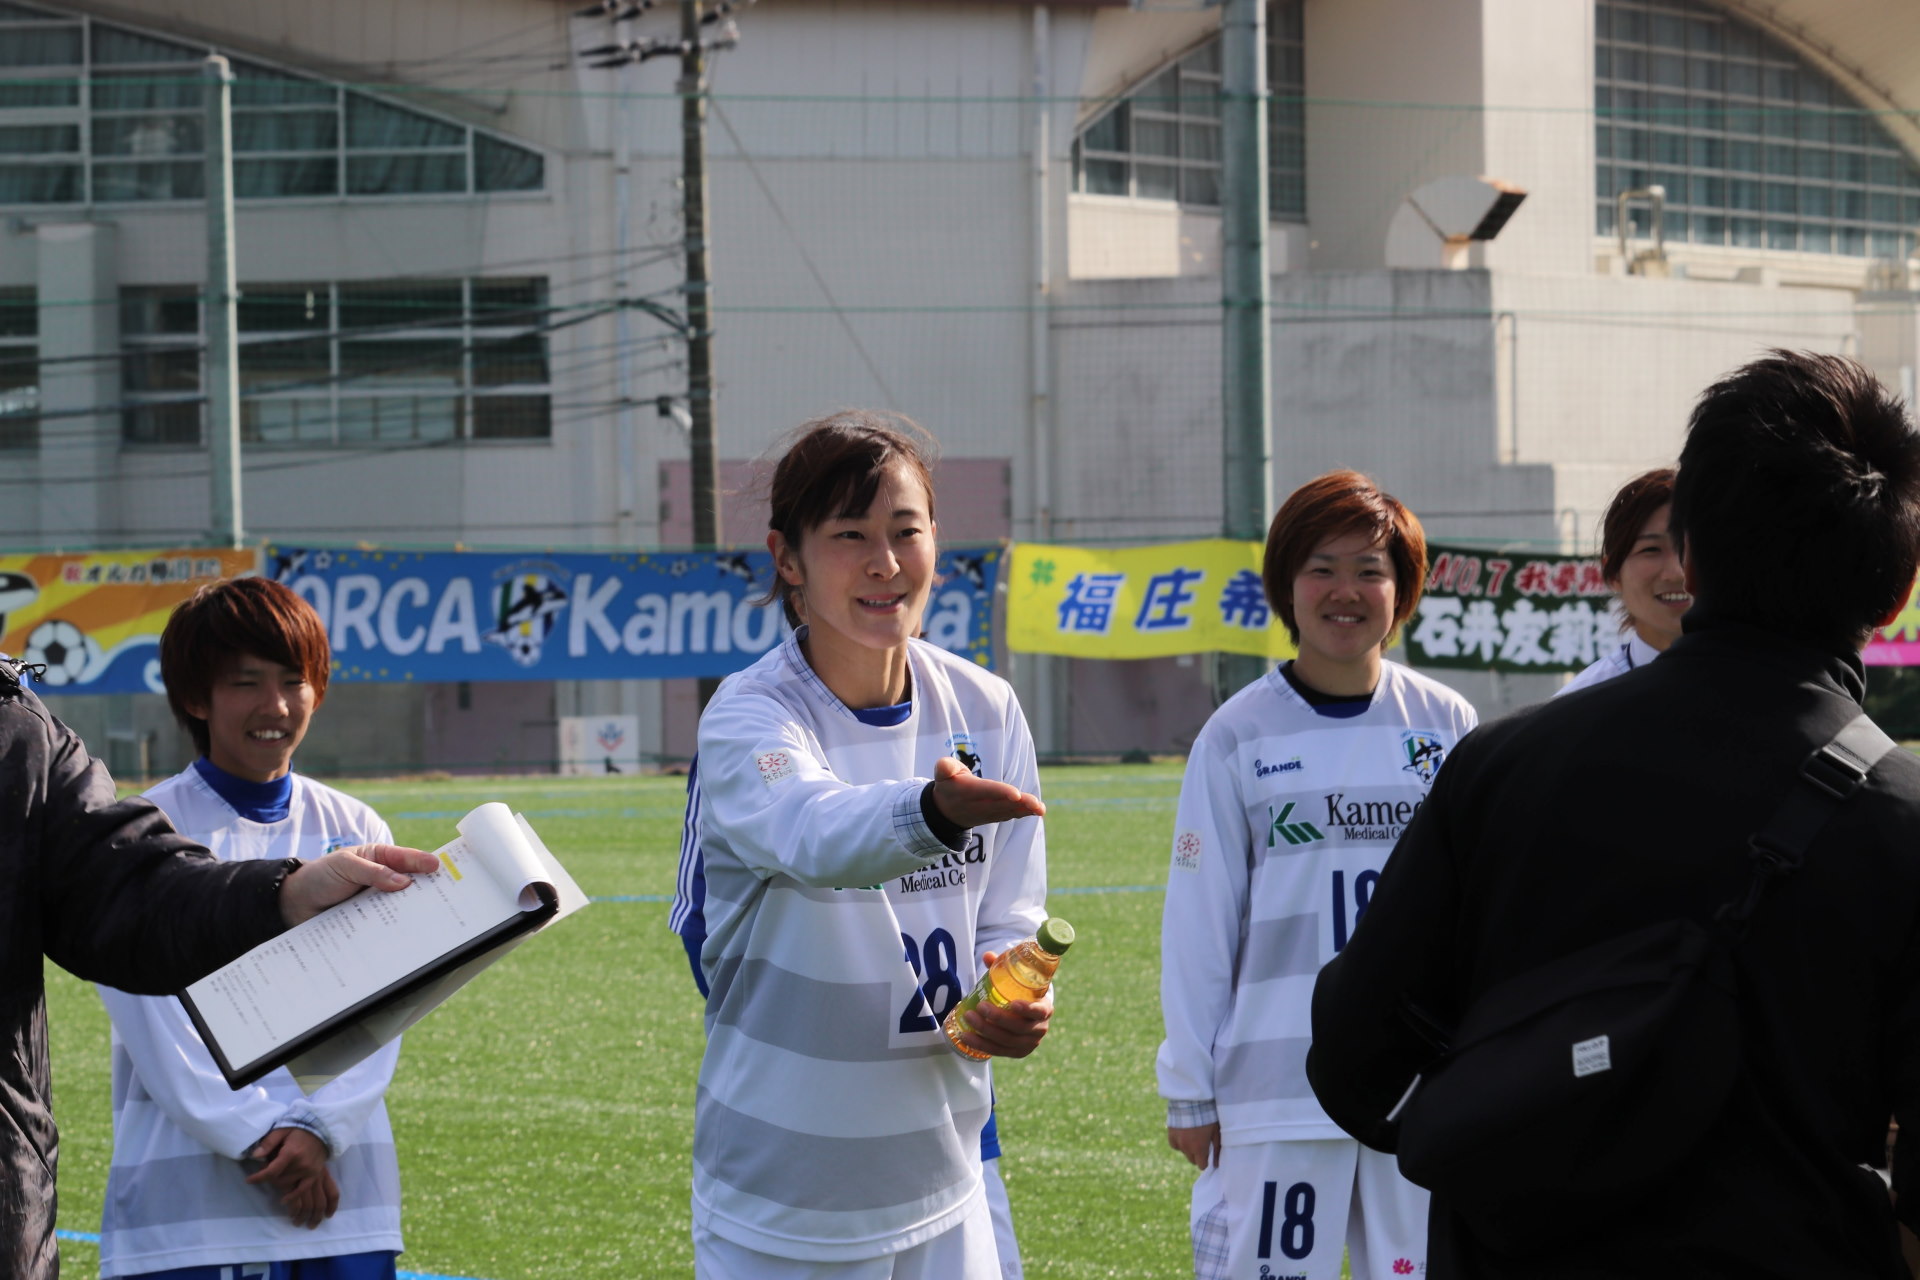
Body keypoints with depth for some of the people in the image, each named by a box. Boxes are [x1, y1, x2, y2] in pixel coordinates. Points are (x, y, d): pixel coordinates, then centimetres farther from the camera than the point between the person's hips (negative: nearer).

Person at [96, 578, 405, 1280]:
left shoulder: (355, 831, 11)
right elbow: (156, 1021, -7)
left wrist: (319, 1129, -10)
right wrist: (260, 1139, -14)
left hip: (342, 1183, 3)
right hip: (190, 1196, -3)